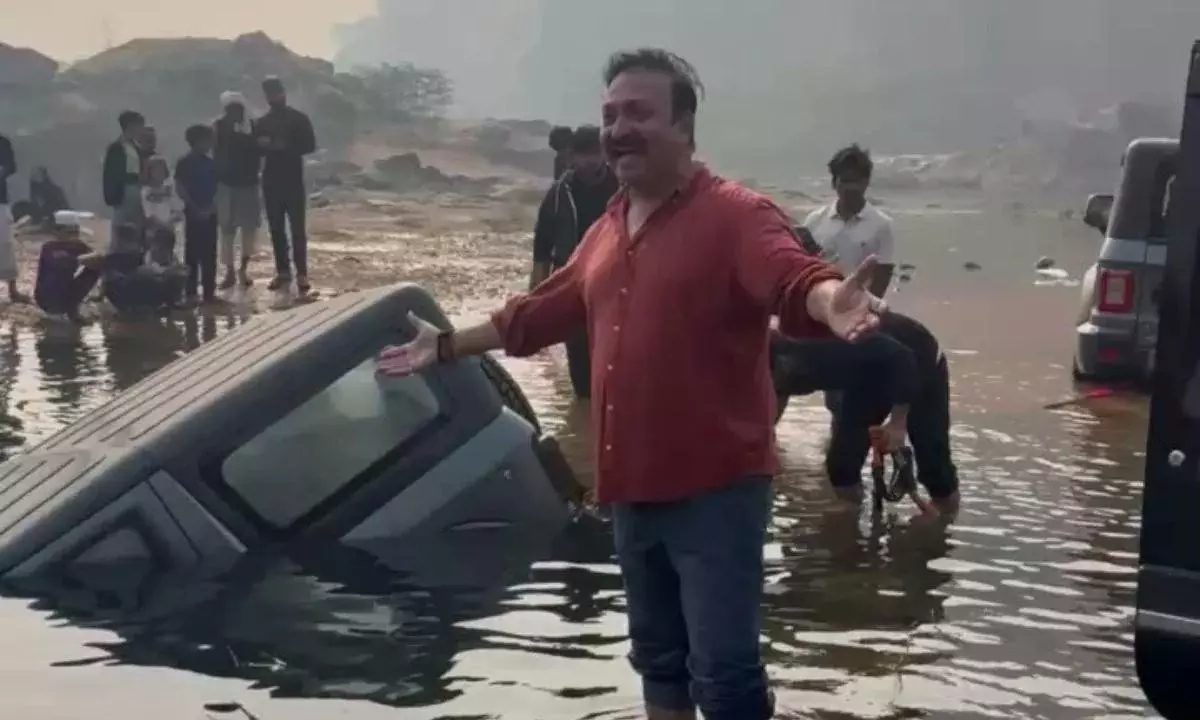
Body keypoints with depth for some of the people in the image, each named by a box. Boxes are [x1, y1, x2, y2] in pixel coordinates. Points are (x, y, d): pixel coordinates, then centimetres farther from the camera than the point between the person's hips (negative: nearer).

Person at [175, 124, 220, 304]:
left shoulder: (211, 164, 10)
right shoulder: (184, 163, -5)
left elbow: (217, 188, 13)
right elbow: (180, 189, -8)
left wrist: (212, 207, -3)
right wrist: (196, 209, -13)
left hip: (210, 213, 5)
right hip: (193, 213, -5)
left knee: (209, 254, 5)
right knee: (192, 252, -3)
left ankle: (209, 291, 9)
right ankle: (190, 292, -1)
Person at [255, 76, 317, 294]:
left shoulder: (299, 118, 1)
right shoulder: (262, 122, 13)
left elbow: (310, 145, -5)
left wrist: (285, 146, -18)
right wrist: (262, 144, -10)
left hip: (293, 180, -4)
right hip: (271, 181, 4)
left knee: (297, 228, -7)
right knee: (276, 229, 5)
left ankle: (302, 274, -7)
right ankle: (282, 271, 12)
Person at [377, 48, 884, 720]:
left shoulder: (735, 214, -11)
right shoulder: (607, 231, 15)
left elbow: (794, 275, -30)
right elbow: (541, 311, 27)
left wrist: (830, 302, -54)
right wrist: (447, 346, 32)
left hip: (717, 487, -8)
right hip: (635, 488, 8)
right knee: (659, 659, 20)